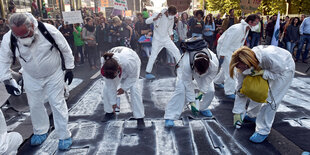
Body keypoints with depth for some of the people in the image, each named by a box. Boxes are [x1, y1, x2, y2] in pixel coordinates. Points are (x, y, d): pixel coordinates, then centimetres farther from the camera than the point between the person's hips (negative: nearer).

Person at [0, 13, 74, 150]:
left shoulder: (49, 30, -27)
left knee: (58, 104, 2)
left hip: (54, 75, -3)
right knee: (34, 105, 15)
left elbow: (65, 49, -12)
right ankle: (40, 132, 40)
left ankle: (64, 136, 18)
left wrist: (69, 68, -5)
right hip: (31, 78, 3)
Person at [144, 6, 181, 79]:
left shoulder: (172, 18, 2)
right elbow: (147, 21, -20)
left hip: (167, 39, 5)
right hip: (157, 40, -4)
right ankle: (147, 72, 2)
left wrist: (171, 36, 7)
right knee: (153, 55, -8)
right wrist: (156, 18, -35)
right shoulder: (157, 15, -13)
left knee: (176, 51, -1)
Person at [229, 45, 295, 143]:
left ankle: (263, 131, -1)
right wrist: (237, 112, -16)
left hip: (284, 69, -5)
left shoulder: (269, 56, -44)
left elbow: (280, 72, -24)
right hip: (265, 68, 5)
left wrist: (262, 73, -40)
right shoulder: (244, 65, -25)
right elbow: (241, 89, -17)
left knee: (271, 99, -12)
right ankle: (251, 115, 36)